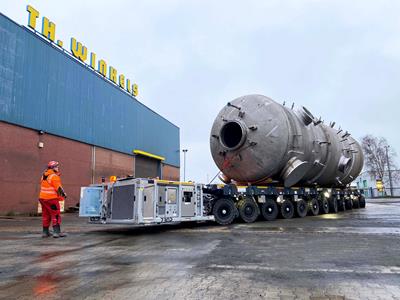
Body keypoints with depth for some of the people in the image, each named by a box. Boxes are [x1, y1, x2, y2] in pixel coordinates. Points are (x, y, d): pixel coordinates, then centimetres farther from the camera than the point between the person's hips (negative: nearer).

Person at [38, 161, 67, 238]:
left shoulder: (44, 176, 12)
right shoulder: (54, 177, -15)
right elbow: (59, 188, -15)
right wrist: (64, 194, -2)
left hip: (42, 198, 8)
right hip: (51, 199, -8)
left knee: (46, 215, 15)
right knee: (56, 215, -2)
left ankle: (45, 232, 22)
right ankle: (57, 232, -4)